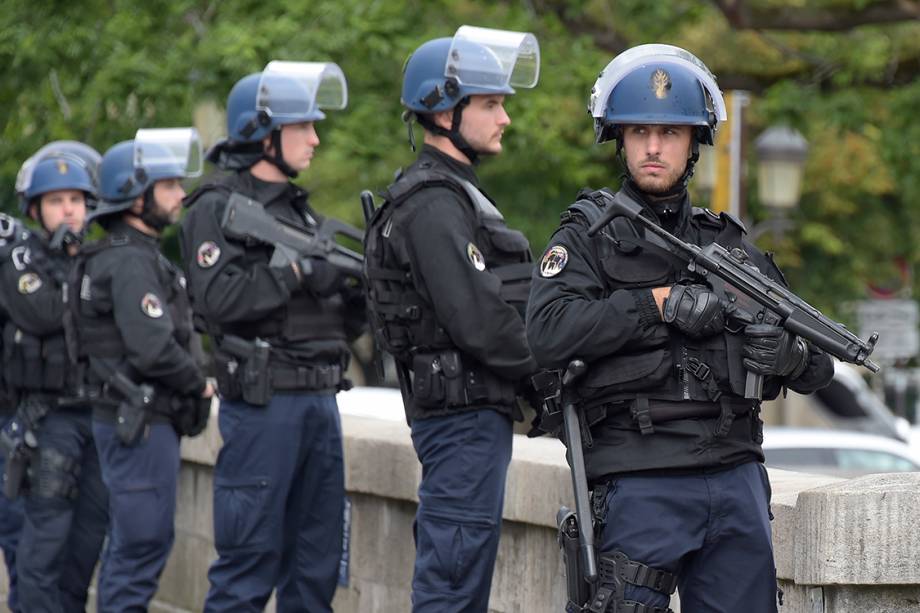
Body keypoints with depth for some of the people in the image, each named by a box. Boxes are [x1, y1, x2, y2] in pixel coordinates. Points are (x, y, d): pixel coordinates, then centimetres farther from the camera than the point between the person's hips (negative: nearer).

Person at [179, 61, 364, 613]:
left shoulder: (299, 209, 19)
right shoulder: (217, 208, -5)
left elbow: (340, 323, 19)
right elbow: (217, 298, -21)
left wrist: (362, 295, 0)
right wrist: (295, 270, -20)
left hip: (320, 401, 8)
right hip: (263, 402, -8)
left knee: (316, 566, 10)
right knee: (249, 565, -6)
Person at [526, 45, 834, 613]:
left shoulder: (729, 243, 17)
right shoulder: (588, 236, 4)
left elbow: (818, 366, 19)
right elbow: (549, 331, -15)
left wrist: (791, 354, -5)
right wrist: (661, 304, -15)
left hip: (737, 479, 5)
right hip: (642, 484, -5)